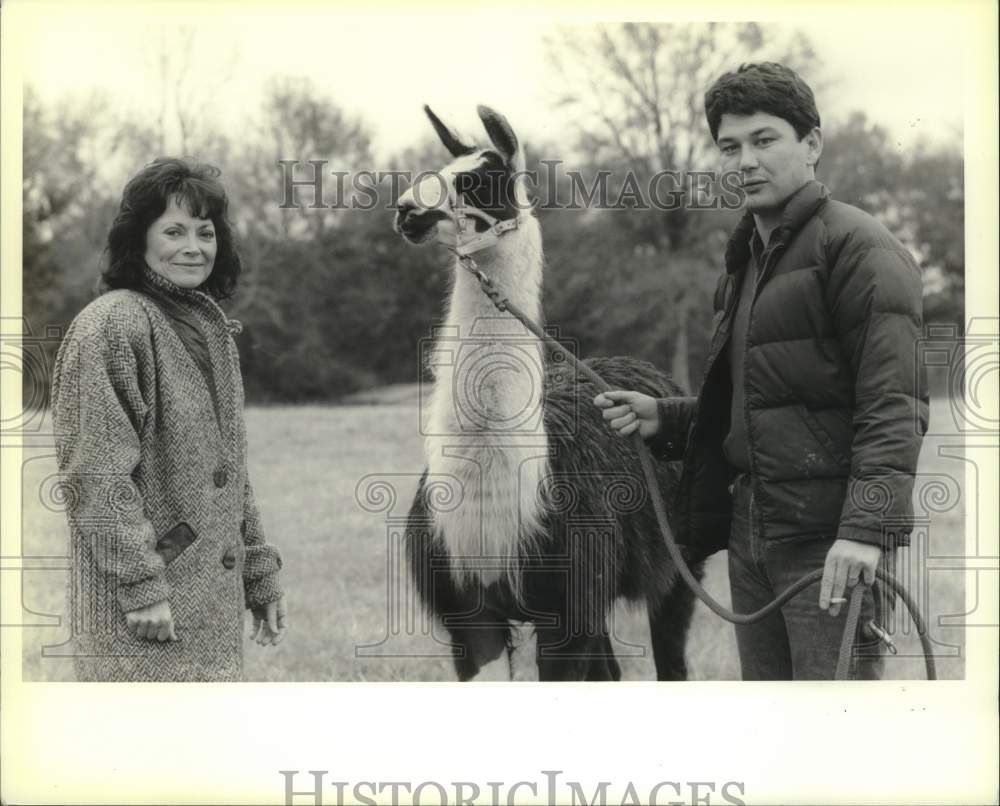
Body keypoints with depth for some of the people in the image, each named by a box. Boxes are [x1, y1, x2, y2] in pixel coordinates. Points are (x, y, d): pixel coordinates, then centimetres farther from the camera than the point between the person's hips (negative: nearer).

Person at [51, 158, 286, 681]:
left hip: (212, 594, 9)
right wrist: (141, 585, -19)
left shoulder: (210, 324, 16)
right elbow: (97, 476, -16)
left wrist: (259, 574, 19)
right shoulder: (109, 327, -11)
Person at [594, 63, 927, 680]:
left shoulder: (858, 247, -8)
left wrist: (867, 525, -28)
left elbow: (894, 404, -18)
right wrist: (664, 418, 12)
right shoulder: (747, 259, 21)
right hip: (750, 536, 9)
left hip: (832, 542, -9)